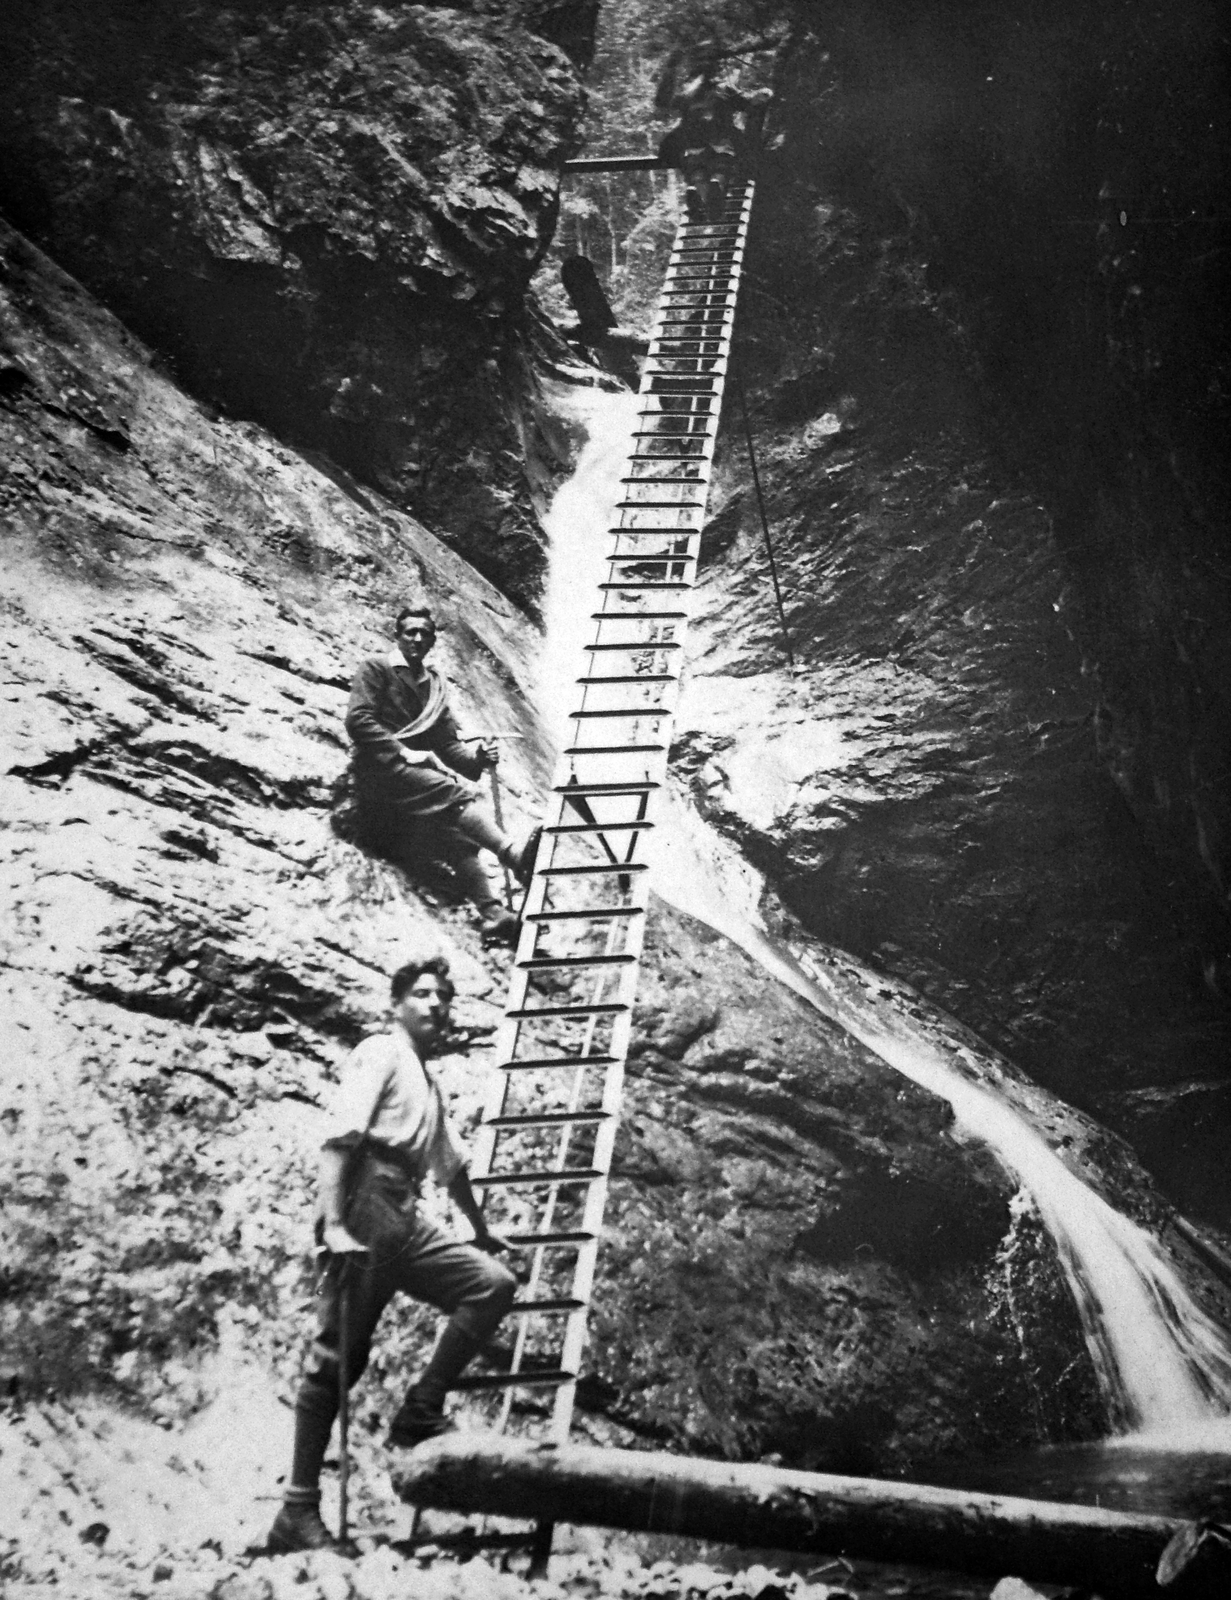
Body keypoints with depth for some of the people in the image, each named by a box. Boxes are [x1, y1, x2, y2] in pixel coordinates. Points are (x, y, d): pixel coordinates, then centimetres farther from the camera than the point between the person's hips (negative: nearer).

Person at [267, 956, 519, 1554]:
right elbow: (338, 1139, -12)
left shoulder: (429, 1084, 29)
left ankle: (419, 1414, -6)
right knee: (338, 1358, -9)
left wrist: (480, 1229, 49)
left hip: (406, 1221, 8)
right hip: (367, 1208, -8)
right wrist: (332, 1224, -23)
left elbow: (451, 1163, 41)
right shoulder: (381, 1053, 2)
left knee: (493, 1283, -9)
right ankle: (299, 1510, -5)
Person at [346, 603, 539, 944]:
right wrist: (405, 752, -16)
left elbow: (449, 744, 18)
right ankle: (512, 853, -48)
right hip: (381, 769, -6)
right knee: (457, 791, -31)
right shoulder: (376, 668, 7)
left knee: (459, 838, -18)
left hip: (419, 774, 6)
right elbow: (358, 720, -7)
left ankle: (493, 914, -32)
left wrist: (475, 757, -4)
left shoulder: (433, 685, 25)